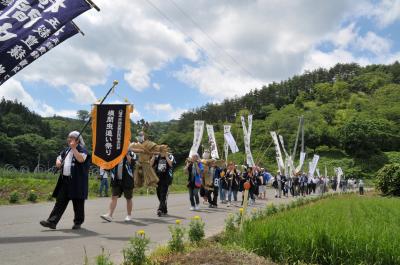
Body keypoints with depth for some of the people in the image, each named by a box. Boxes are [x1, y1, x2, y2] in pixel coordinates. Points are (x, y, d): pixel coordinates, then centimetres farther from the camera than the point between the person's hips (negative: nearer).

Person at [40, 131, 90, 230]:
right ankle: (52, 222, 3)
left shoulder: (82, 149, -5)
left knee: (77, 202, 4)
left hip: (77, 181, -6)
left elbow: (81, 159, -25)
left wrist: (74, 148, -20)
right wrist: (58, 162, 4)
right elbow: (59, 158, 27)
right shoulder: (66, 150, 16)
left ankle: (78, 222, 17)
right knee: (60, 201, 3)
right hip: (65, 180, 6)